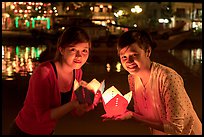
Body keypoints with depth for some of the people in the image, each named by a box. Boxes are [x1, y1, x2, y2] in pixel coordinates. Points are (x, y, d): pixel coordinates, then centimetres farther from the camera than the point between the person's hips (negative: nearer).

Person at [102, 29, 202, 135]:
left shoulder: (168, 77, -24)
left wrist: (132, 115, -26)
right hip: (157, 132, 5)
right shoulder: (132, 78, -4)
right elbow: (140, 114, 4)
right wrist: (124, 112, -16)